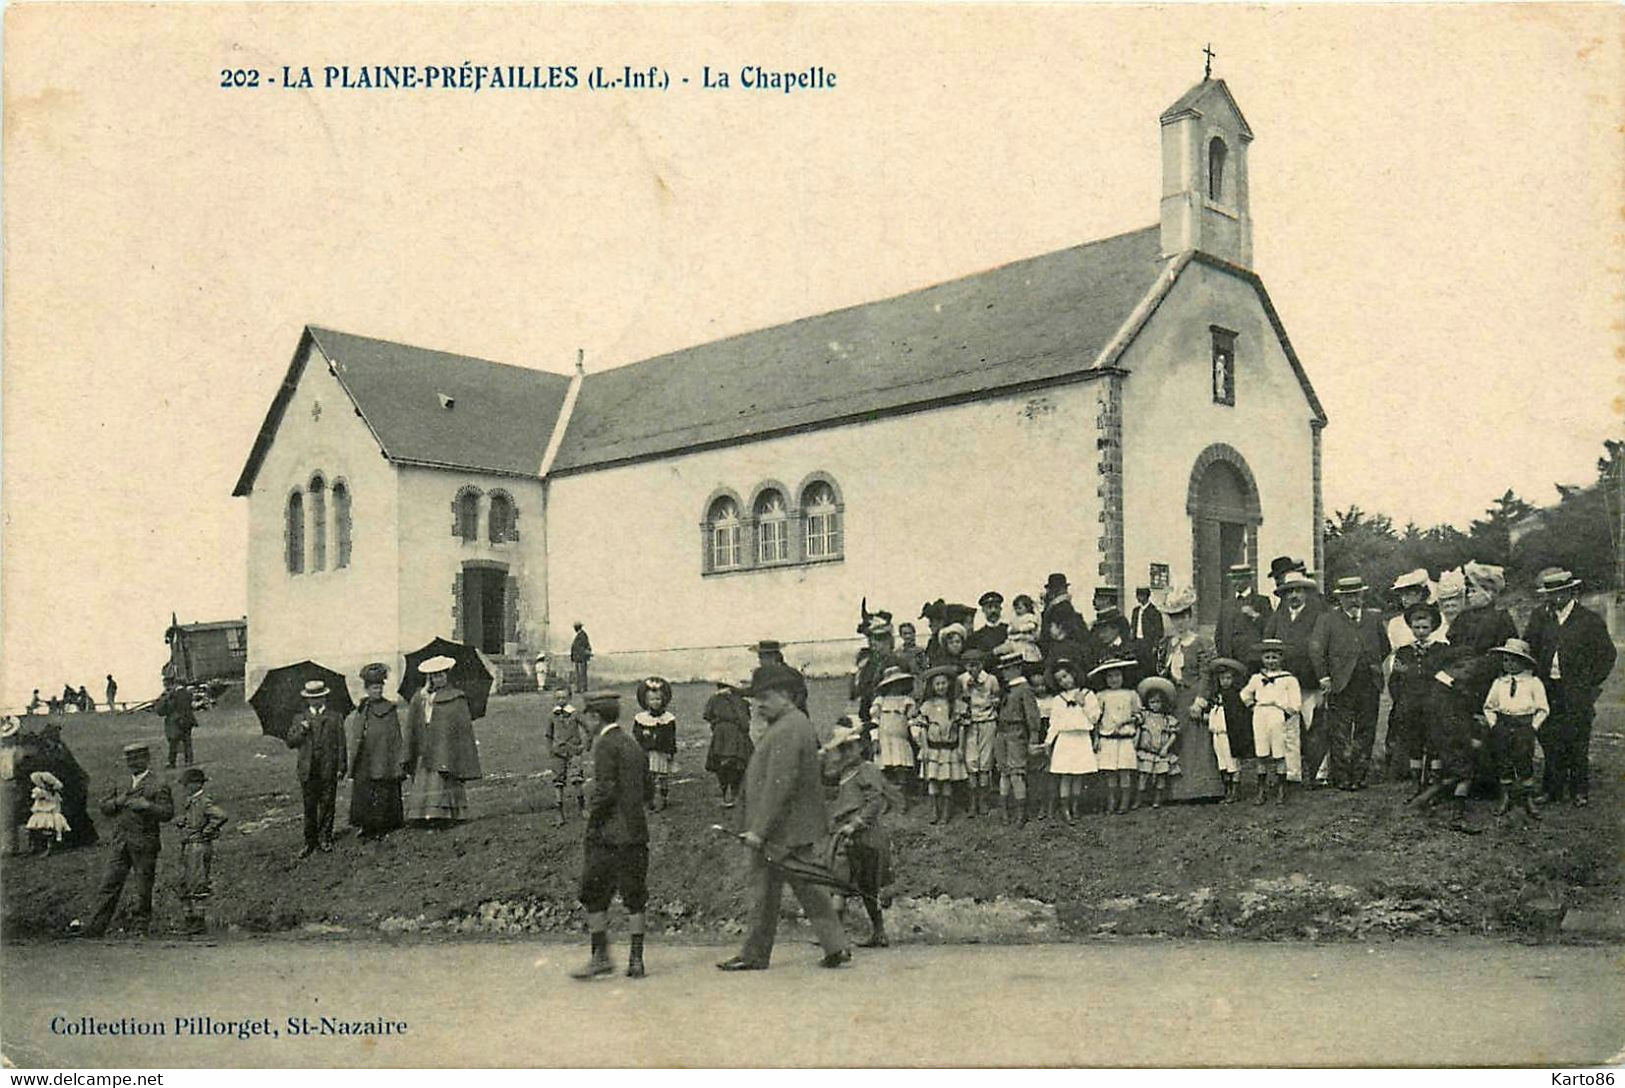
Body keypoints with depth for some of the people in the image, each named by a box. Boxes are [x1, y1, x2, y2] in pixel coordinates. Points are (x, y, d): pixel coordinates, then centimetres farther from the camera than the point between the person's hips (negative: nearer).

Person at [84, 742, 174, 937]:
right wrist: (117, 802, -4)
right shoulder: (121, 785, 17)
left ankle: (140, 926, 10)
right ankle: (97, 926, 8)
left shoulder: (157, 786, -2)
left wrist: (147, 805, -21)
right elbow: (104, 807, 16)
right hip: (120, 843, 5)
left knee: (143, 888, 1)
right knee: (110, 884, 4)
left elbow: (168, 812, -10)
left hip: (144, 844, -5)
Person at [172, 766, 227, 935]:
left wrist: (207, 831, -18)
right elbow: (177, 820, 31)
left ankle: (199, 923, -2)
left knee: (196, 886, -8)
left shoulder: (205, 802, -13)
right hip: (186, 847, 9)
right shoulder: (187, 802, 14)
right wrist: (179, 820, 10)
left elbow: (221, 816, -28)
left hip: (200, 847, -9)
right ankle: (190, 921, 17)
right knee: (185, 886, 11)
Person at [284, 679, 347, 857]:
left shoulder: (334, 718, 6)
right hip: (308, 771, 1)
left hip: (328, 770, -1)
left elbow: (341, 744, 4)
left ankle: (325, 839, 13)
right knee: (309, 808, 5)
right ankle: (310, 842, 12)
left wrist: (341, 767, -2)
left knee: (327, 805, 3)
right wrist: (302, 731, -12)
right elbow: (290, 742, 6)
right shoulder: (300, 719, 11)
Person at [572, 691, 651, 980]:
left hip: (609, 835, -7)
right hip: (637, 833, 8)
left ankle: (601, 956, 5)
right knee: (635, 899, 9)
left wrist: (591, 826, -7)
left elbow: (605, 791, -19)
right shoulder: (635, 746, 13)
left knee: (595, 896, 4)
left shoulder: (605, 745, -11)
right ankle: (636, 960, 11)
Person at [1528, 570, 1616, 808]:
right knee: (1549, 741, 5)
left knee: (1578, 743, 0)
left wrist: (1590, 683, -6)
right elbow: (1533, 651, 18)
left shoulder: (1590, 620, -3)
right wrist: (1540, 678, 6)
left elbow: (1607, 654, -2)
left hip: (1577, 692, -4)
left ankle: (1580, 791, 12)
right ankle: (1552, 790, 15)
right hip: (1549, 690, 4)